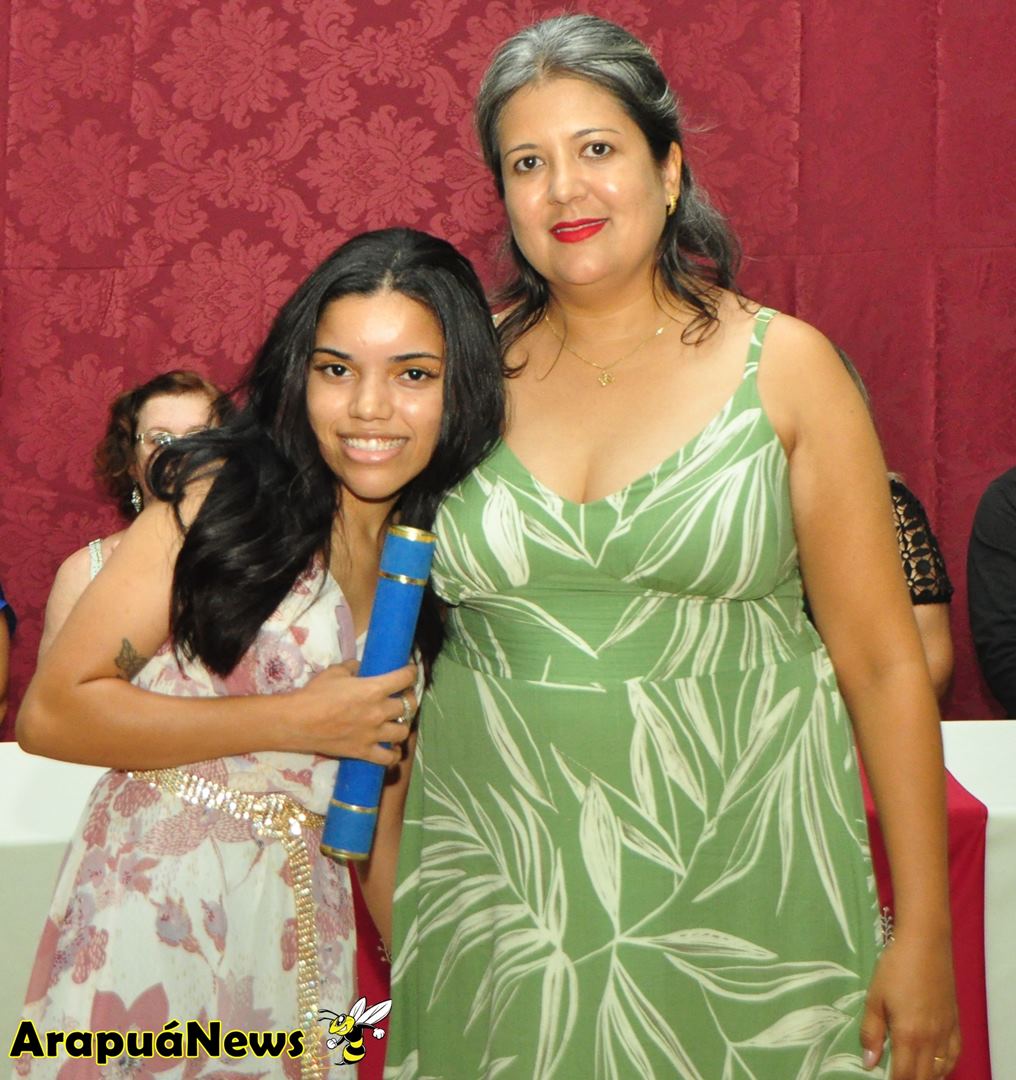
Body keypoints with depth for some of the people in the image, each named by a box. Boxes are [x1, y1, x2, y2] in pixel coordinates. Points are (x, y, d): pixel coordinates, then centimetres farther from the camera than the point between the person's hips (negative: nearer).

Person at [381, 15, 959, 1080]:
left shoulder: (783, 367, -3)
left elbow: (884, 663, -4)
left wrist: (925, 935, -5)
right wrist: (382, 861, 9)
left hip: (731, 888, -1)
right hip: (495, 903, 2)